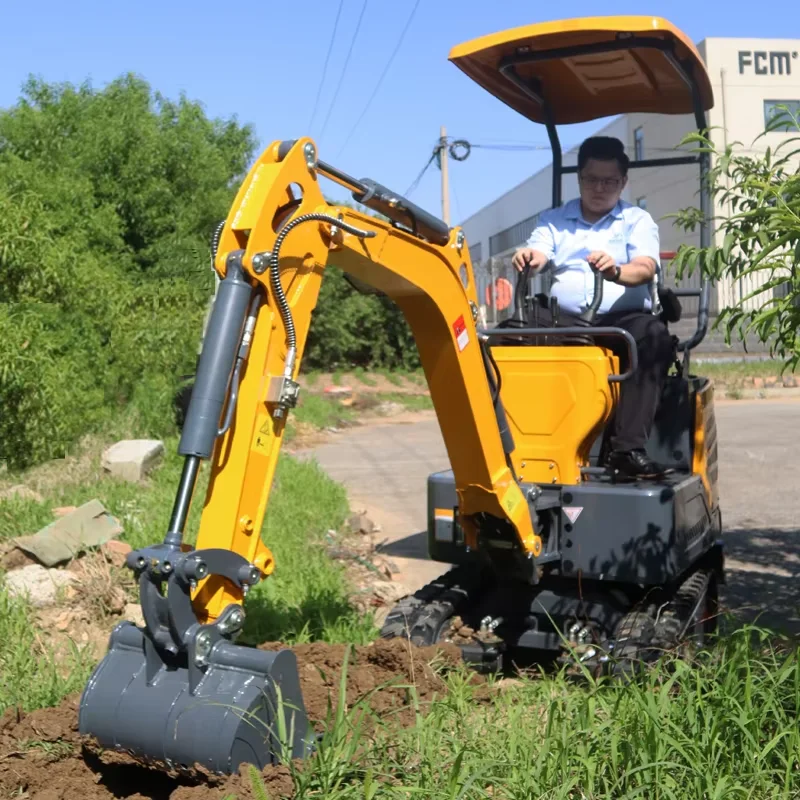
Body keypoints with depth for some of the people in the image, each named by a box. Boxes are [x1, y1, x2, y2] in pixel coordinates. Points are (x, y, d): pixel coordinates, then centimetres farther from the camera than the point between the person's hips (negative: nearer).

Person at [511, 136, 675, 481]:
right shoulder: (553, 220, 20)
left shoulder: (637, 220, 12)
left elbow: (645, 269, -6)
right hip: (564, 322, 2)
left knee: (654, 334, -35)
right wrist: (527, 258, -26)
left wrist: (615, 271, -31)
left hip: (621, 320, -1)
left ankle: (627, 448, -37)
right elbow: (537, 256, 1)